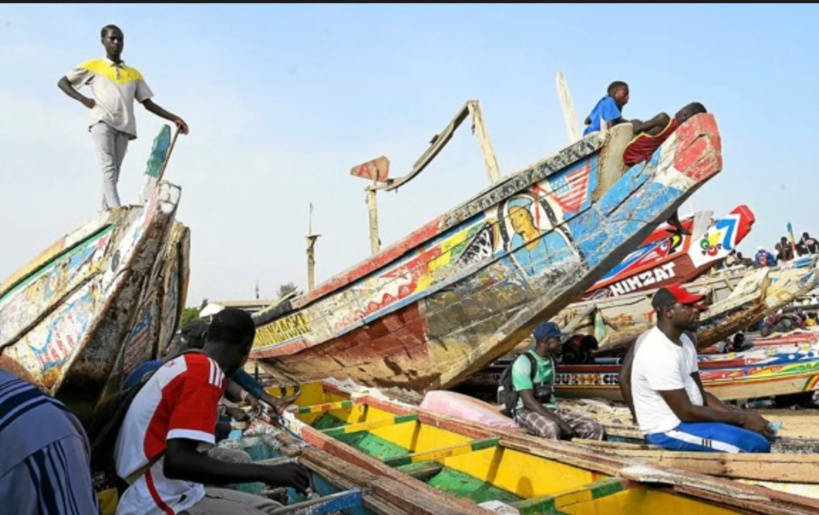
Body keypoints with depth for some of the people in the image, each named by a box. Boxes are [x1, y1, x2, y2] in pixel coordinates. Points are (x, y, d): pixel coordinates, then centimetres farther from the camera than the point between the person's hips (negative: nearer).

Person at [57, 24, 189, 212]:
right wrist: (83, 99, 1)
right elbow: (62, 83, 20)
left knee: (114, 170, -3)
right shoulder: (93, 66, 17)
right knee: (108, 166, -21)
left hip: (124, 126, 3)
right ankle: (116, 210, -35)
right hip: (102, 121, -3)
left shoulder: (134, 74, 24)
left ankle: (105, 213, -4)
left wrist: (174, 118, 6)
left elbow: (148, 104, 20)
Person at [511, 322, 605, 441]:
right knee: (552, 429, -41)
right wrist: (559, 422, -27)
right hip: (527, 412, -8)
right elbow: (528, 401, -21)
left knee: (596, 429, -12)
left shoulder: (550, 360, 14)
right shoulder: (523, 362, -14)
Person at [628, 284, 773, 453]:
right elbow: (686, 412, -23)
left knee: (760, 428, 11)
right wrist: (741, 418, -15)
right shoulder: (659, 354, -26)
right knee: (757, 445, -17)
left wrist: (738, 416, -3)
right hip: (668, 429, -10)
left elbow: (699, 393, 11)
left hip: (687, 416, 10)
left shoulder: (683, 340, 5)